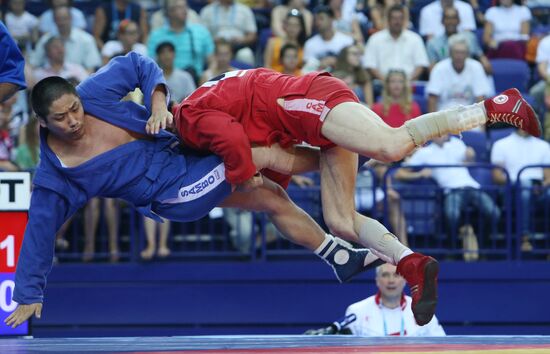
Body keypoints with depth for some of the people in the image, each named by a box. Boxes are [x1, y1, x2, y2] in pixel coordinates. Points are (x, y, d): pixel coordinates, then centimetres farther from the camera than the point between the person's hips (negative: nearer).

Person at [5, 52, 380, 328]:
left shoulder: (93, 94, -14)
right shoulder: (54, 177, -20)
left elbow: (138, 65, -1)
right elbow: (39, 234, -13)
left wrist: (158, 103, -18)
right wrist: (29, 297, -10)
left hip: (181, 148, 5)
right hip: (171, 191, -5)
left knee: (274, 198, 8)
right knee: (262, 157, -9)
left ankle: (342, 258, 25)